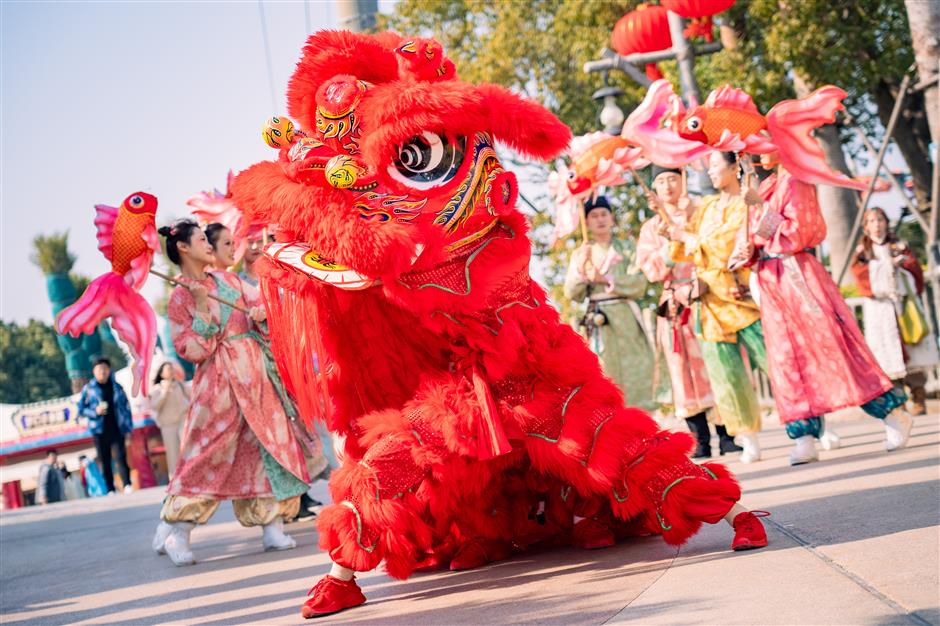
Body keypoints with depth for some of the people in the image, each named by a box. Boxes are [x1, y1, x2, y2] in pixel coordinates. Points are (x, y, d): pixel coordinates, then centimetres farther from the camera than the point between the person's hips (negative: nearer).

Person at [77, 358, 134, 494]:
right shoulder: (88, 389, 4)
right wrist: (95, 412, -13)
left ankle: (127, 485, -18)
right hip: (99, 430, 0)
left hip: (117, 429, 0)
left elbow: (126, 407, 11)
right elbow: (81, 410, 5)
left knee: (120, 457, -12)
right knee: (104, 460, 1)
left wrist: (129, 427, 3)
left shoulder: (116, 387, 9)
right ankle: (110, 489, 2)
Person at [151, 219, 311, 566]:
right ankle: (174, 532, 4)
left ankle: (272, 526, 4)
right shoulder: (180, 297, -4)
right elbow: (193, 351, -12)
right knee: (209, 452, -7)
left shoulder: (225, 278, 13)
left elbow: (262, 301, 19)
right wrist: (202, 307, -18)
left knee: (268, 443, 0)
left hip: (254, 372, 6)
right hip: (222, 379, -6)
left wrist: (258, 312, -4)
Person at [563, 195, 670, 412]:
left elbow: (639, 285, -5)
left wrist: (605, 279, -13)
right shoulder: (580, 254, 10)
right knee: (605, 376, -1)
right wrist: (581, 269, -13)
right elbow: (572, 294, 2)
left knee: (634, 373, -4)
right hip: (598, 323, 1)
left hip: (625, 319, -1)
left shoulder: (626, 248, 4)